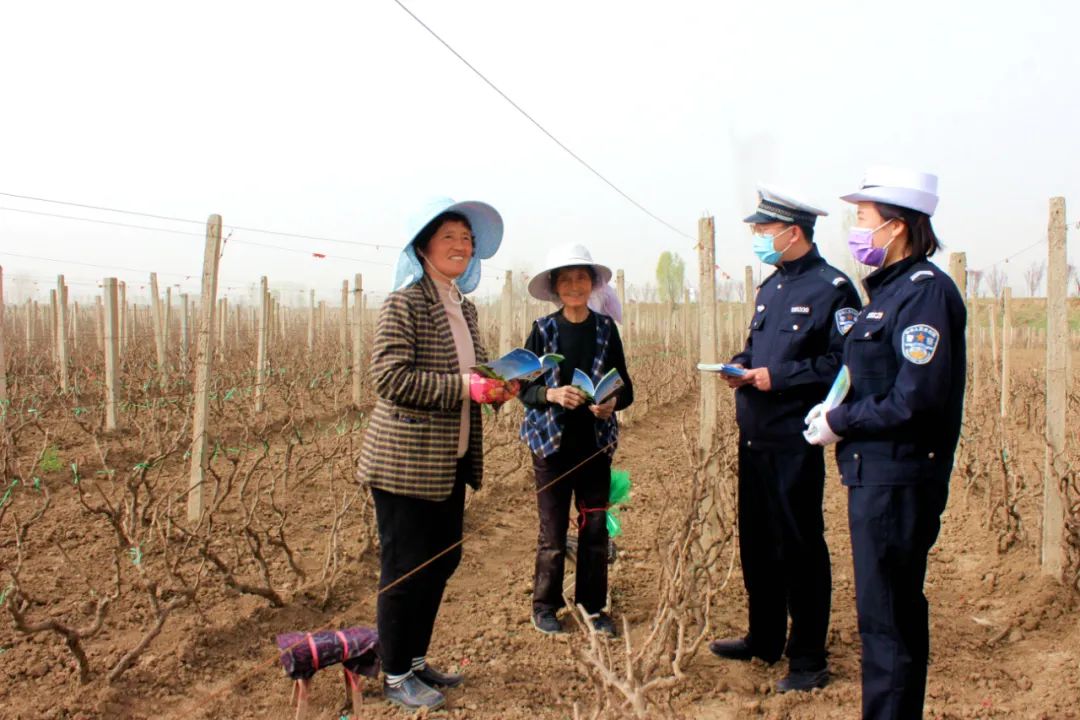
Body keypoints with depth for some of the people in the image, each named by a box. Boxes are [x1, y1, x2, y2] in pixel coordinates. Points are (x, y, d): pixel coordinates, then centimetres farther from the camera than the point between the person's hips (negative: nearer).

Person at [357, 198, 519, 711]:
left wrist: (495, 388, -2)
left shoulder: (464, 307, 11)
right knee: (406, 568, 3)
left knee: (443, 559, 16)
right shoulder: (403, 303, -13)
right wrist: (465, 387, -24)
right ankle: (395, 675, 20)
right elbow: (390, 377, -21)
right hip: (406, 461, -8)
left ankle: (416, 659, 33)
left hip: (450, 462, 8)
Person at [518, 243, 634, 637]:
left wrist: (613, 403, -16)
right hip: (552, 443, -2)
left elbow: (625, 387, 5)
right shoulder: (543, 330, -2)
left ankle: (593, 606, 22)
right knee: (552, 530, 4)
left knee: (596, 529, 7)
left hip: (596, 444, 2)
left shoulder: (606, 328, 2)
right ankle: (545, 605, 21)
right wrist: (551, 394, -21)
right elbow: (525, 388, -2)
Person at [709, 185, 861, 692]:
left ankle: (808, 659, 16)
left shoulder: (831, 288, -11)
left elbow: (844, 361, -18)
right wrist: (742, 366, 4)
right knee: (756, 542, 16)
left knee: (799, 547, 2)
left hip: (795, 441, -8)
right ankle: (764, 639, 32)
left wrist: (779, 376, -20)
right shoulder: (770, 287, 15)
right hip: (753, 437, 8)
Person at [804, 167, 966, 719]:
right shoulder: (889, 288, 14)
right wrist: (834, 408, 4)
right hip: (876, 473, 10)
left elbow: (917, 399, -23)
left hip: (899, 480, -10)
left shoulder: (926, 291, -16)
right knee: (896, 609, 19)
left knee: (886, 616, -2)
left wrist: (840, 423, -13)